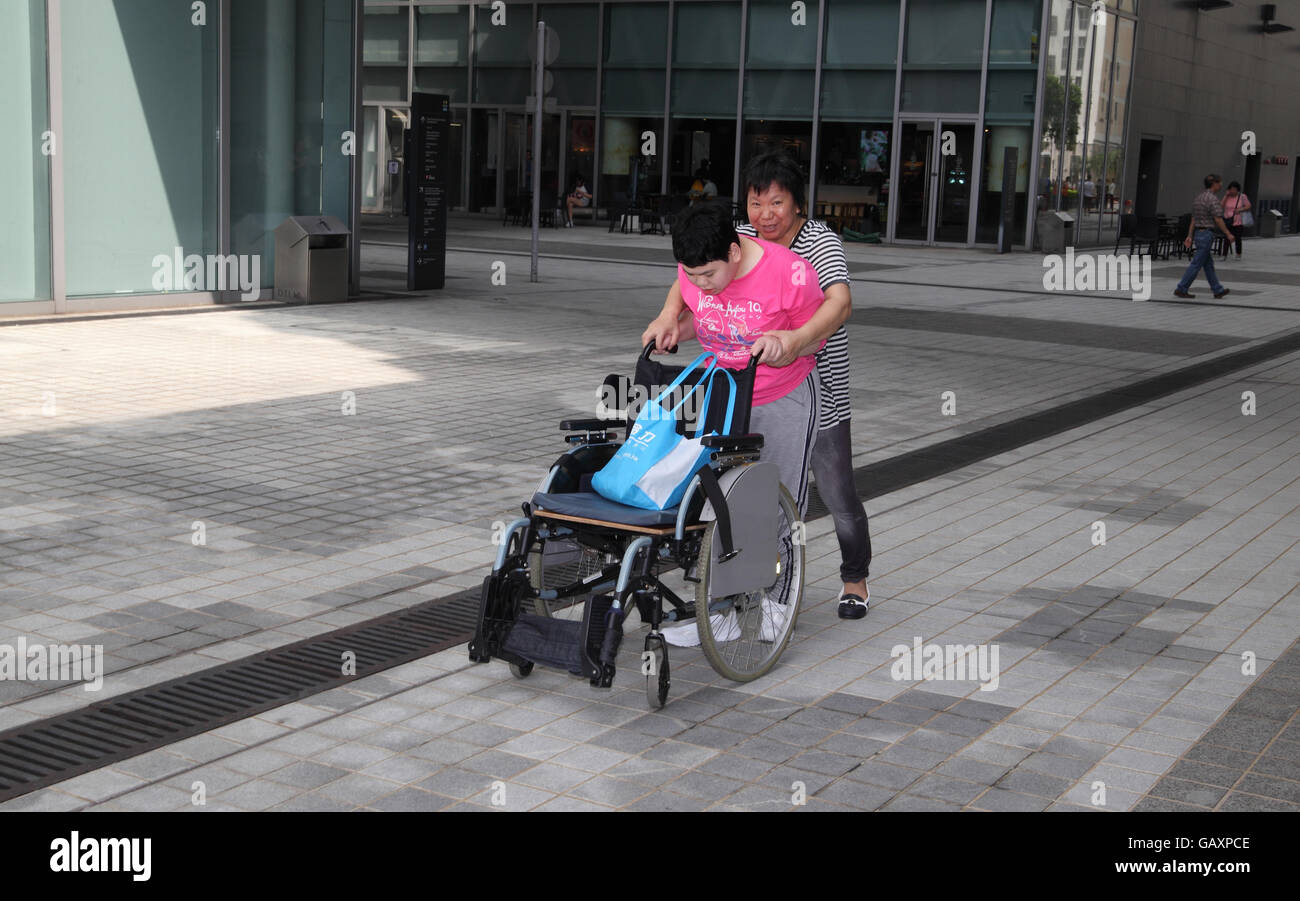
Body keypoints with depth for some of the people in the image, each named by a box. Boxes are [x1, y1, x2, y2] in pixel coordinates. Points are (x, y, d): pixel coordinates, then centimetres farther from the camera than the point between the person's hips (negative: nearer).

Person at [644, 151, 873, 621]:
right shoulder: (744, 239, 1)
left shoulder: (820, 242, -16)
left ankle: (855, 580, 26)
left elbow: (840, 303, -33)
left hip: (817, 393, -4)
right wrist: (669, 315, -25)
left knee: (838, 496, 5)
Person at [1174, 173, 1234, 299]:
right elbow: (1218, 220, -17)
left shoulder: (1199, 197, 12)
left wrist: (1190, 236, 13)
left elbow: (1193, 219, 13)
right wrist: (1228, 234, -8)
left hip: (1197, 233, 10)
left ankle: (1217, 290, 19)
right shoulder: (1212, 199, -15)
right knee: (1196, 264, -5)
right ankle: (1181, 289, -4)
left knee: (1208, 264, 13)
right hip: (1206, 234, -10)